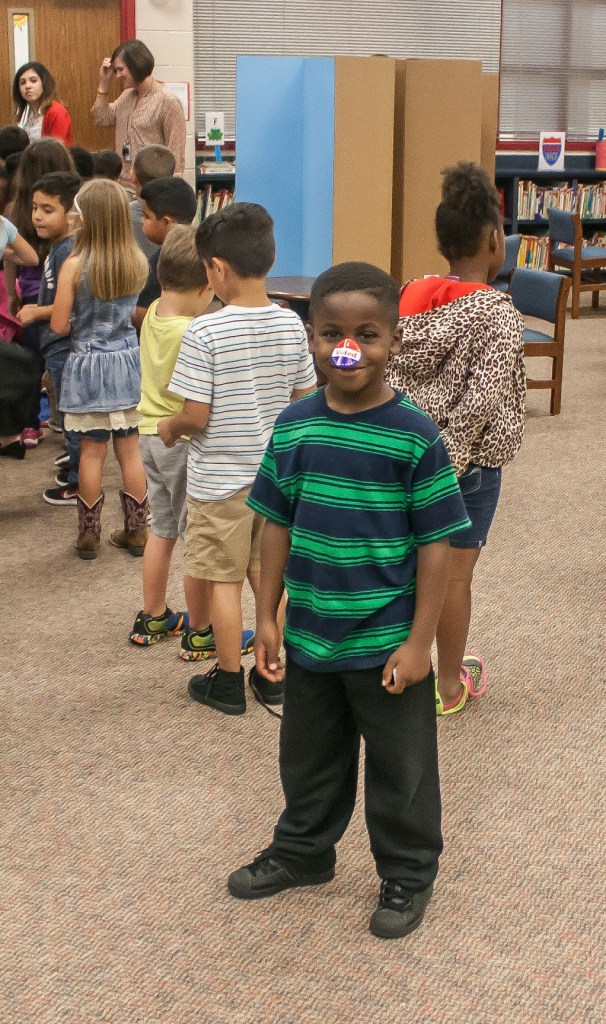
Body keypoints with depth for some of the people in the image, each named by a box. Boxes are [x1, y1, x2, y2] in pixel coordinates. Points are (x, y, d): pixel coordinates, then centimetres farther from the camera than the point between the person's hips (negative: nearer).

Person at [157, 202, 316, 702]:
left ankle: (229, 682, 18)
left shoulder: (205, 332, -19)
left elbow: (195, 416, -19)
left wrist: (169, 428, 2)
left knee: (223, 579, 8)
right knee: (269, 574, 17)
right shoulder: (291, 325, -4)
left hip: (220, 477, -5)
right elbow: (304, 401, 4)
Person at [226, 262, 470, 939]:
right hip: (308, 638, 4)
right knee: (309, 759, 22)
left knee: (400, 768, 13)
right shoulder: (294, 428, -3)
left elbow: (436, 544, -12)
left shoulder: (414, 436, -15)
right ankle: (302, 852, 45)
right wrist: (267, 618, 4)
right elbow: (278, 526, 4)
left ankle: (407, 875, 33)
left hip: (387, 645, -4)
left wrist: (419, 642, -13)